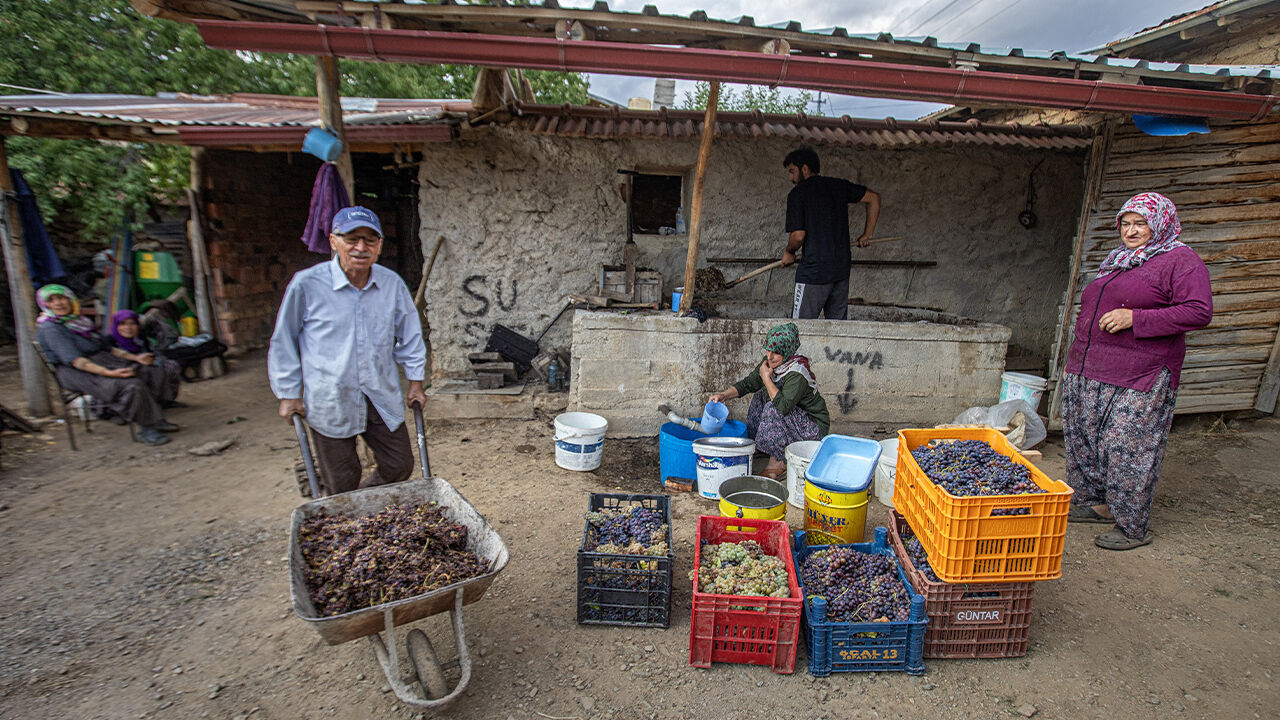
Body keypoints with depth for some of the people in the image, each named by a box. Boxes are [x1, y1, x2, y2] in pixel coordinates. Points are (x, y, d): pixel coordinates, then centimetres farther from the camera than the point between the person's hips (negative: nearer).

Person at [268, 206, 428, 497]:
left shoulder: (392, 284, -1)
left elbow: (409, 335, 12)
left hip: (382, 398, 3)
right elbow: (283, 342, 2)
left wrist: (415, 382, 11)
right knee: (341, 484, 7)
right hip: (330, 401, -3)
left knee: (400, 466, 11)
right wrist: (289, 394, 3)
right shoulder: (306, 284, -10)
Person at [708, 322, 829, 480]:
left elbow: (783, 405, -38)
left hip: (814, 428, -8)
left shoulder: (797, 373, -30)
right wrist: (724, 395, -13)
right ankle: (756, 444, 7)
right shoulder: (770, 362, -6)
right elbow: (748, 384, 1)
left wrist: (766, 377, -28)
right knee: (761, 396, 4)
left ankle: (777, 463, -16)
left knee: (773, 409, -27)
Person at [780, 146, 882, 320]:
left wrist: (789, 252, 8)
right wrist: (867, 235, 20)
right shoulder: (839, 185, 12)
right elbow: (874, 198, 17)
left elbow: (798, 236, -12)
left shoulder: (797, 193, -5)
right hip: (842, 268, 7)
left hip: (813, 270, -6)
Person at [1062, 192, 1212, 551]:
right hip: (1087, 371, 8)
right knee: (1084, 439, 13)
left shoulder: (1181, 260, -4)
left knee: (1127, 448, -4)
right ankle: (1095, 502, 29)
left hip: (1138, 379, -8)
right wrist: (1076, 359, 21)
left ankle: (1132, 526, 10)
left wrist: (1135, 318, -22)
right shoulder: (1119, 260, 19)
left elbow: (1199, 311, -14)